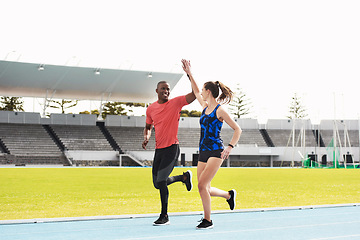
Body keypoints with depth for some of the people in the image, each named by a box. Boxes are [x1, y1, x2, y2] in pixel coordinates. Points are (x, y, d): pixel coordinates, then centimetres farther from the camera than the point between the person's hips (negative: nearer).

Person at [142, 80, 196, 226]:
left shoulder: (175, 103, -4)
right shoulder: (151, 109, 9)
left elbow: (195, 93, -15)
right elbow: (148, 127, 24)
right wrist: (146, 137, 2)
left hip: (172, 148, -6)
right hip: (158, 149, 6)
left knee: (161, 181, -15)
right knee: (157, 184, 9)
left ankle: (164, 216, -1)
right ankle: (184, 177, 34)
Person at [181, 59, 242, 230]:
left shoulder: (220, 110, -8)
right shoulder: (205, 107, 12)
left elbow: (237, 129, -7)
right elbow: (196, 92, 30)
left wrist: (230, 147, -18)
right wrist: (189, 73, 29)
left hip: (215, 152, -8)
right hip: (203, 152, 8)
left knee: (202, 185, -16)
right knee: (205, 189, 6)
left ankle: (208, 220, -5)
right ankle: (229, 195, 32)